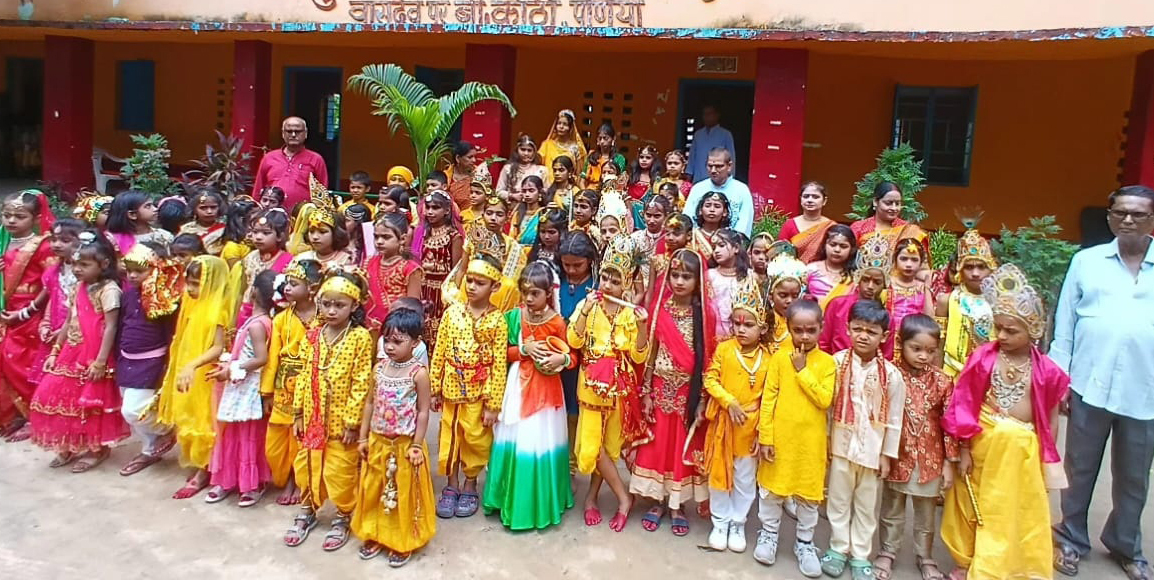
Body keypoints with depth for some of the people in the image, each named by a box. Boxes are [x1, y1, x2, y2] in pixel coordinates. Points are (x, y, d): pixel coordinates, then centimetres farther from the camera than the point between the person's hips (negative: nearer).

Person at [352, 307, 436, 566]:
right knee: (373, 491, 16)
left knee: (404, 494, 9)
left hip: (404, 444, -5)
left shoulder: (419, 373, -15)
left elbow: (423, 412, -12)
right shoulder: (379, 368, 0)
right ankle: (374, 535, 34)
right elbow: (371, 403, 7)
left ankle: (403, 542, 24)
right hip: (378, 442, 5)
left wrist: (416, 445, -14)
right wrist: (363, 437, 7)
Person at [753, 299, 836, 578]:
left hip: (810, 440, 0)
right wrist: (765, 436, -7)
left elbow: (825, 400, -15)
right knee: (771, 487, 12)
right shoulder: (779, 357, -4)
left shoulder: (827, 362, -4)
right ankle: (769, 534, 32)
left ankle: (805, 542, 28)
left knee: (809, 492, 11)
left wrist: (803, 371, -16)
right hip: (779, 436, 0)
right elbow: (768, 399, -5)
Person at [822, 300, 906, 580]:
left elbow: (894, 419, -3)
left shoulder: (891, 374, -9)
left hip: (873, 449, 0)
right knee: (839, 500, 13)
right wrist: (824, 440, -1)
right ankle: (838, 547, 29)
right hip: (841, 444, 0)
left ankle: (860, 554, 26)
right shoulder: (837, 362, -8)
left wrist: (888, 454, -2)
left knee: (866, 504, 12)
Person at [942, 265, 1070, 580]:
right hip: (986, 444, -1)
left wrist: (1048, 457, 5)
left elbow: (1050, 416, 3)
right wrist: (965, 449, -4)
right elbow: (966, 407, -6)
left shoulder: (1045, 369, -6)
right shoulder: (983, 358, -10)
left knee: (1022, 513, 11)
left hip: (1024, 450, 1)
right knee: (978, 506, 13)